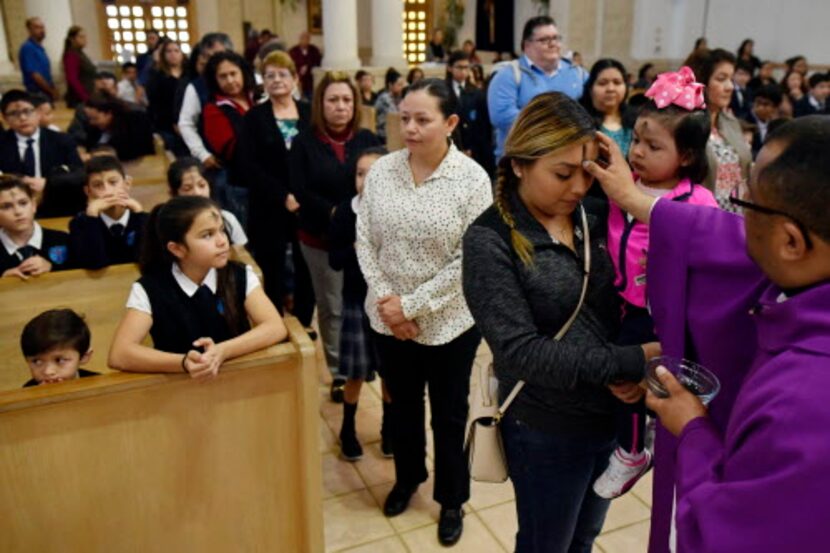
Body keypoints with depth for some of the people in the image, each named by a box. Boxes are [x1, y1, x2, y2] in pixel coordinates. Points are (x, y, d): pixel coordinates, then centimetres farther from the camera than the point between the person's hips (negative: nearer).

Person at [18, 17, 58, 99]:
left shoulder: (40, 48, 16)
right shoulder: (28, 48, -11)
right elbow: (34, 75, -18)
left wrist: (54, 89, 9)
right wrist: (52, 91, -14)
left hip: (47, 93, 9)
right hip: (37, 94, -9)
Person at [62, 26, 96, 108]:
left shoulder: (81, 54, 17)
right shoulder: (71, 55, -10)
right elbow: (73, 80, -19)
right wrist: (85, 98, -23)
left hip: (86, 99, 9)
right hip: (78, 100, -9)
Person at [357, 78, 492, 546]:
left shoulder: (472, 178, -14)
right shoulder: (381, 170, -4)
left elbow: (469, 260, -16)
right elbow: (364, 241, 0)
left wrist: (413, 305, -17)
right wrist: (386, 299, -11)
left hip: (449, 321, -3)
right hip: (389, 319, 3)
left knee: (449, 415, 14)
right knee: (403, 405, 22)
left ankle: (452, 500, 37)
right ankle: (407, 478, 48)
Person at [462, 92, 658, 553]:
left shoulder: (597, 219, -3)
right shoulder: (490, 240, -18)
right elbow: (521, 352, -25)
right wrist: (630, 362, -27)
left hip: (613, 415, 5)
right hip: (547, 430, -5)